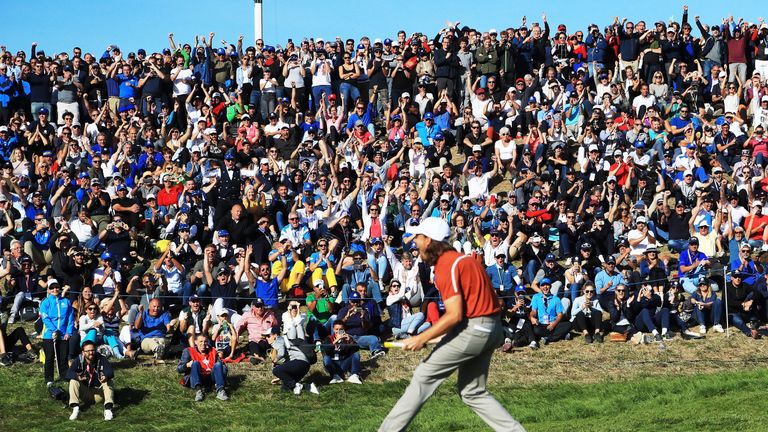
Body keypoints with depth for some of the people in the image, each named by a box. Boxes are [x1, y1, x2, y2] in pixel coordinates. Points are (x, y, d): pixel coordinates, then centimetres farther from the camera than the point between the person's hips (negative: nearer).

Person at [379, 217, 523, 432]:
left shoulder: (446, 266, -14)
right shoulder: (463, 259, 16)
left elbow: (454, 315, -21)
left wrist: (422, 338, -18)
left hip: (472, 329, -10)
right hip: (491, 330, 10)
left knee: (424, 376, -3)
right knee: (473, 392, 15)